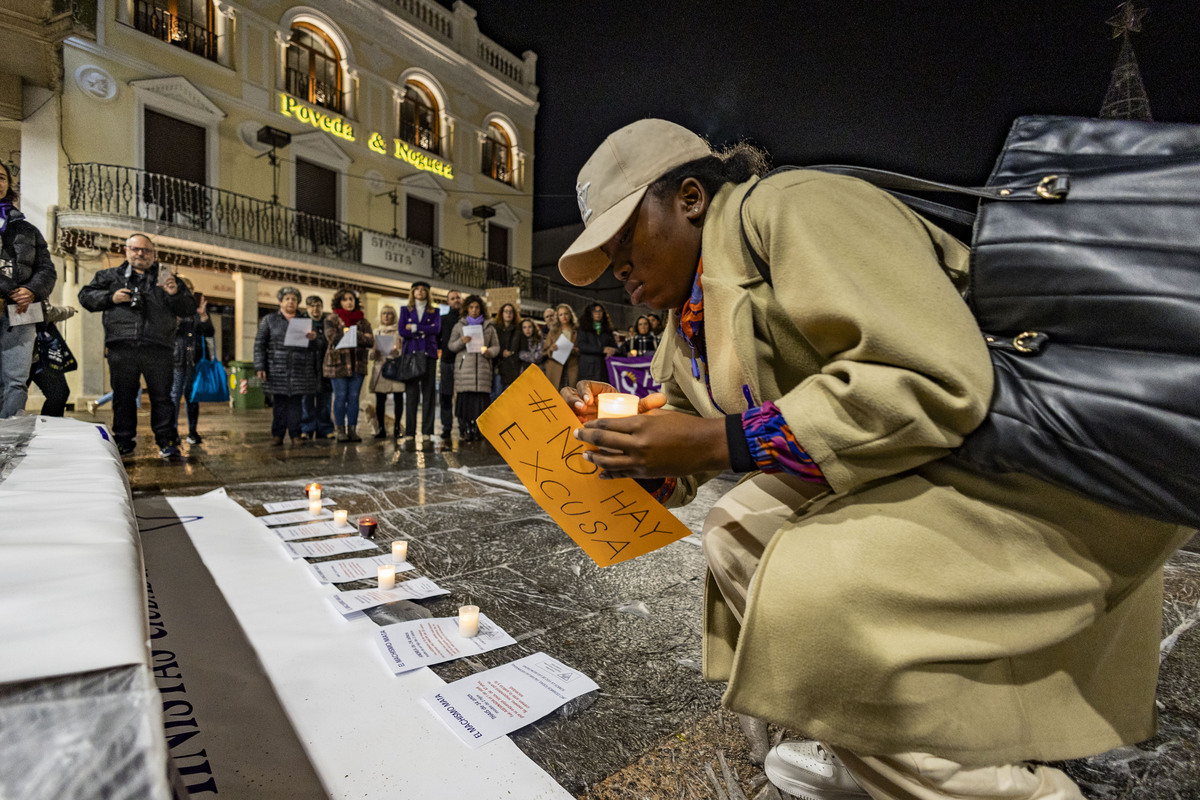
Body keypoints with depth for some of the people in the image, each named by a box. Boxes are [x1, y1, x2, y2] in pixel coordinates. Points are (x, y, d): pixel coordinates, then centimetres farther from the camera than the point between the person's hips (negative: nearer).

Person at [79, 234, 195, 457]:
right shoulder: (111, 276, 19)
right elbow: (86, 296, 17)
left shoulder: (166, 278, 16)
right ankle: (123, 441, 17)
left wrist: (176, 293, -10)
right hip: (122, 349, 1)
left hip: (158, 349, -1)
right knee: (123, 397, 7)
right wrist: (110, 298, -1)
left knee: (161, 397, 0)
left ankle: (166, 441, 5)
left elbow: (189, 308, 10)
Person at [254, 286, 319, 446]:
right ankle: (277, 435, 9)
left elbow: (314, 348, 12)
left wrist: (313, 339, -12)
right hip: (277, 371, -1)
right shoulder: (269, 320, 10)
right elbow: (259, 345, 6)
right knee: (279, 403, 1)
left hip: (300, 371, 1)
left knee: (296, 403, 3)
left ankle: (295, 435, 9)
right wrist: (260, 367, -5)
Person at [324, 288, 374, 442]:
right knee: (340, 397, 0)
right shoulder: (331, 319, 4)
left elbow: (371, 341, 0)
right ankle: (341, 431, 7)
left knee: (354, 397, 4)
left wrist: (353, 334, -14)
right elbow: (332, 337, -13)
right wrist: (360, 337, -13)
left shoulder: (362, 321, 12)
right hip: (338, 363, -2)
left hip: (358, 364, 3)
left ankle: (352, 430, 10)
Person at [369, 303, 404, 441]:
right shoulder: (376, 333, 17)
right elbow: (371, 356, 14)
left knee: (398, 398, -4)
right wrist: (375, 352, -9)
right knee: (380, 400, -1)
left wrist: (397, 352, -16)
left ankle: (397, 428, 2)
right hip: (380, 368, 2)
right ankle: (381, 428, 5)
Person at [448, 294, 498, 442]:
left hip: (482, 368, 1)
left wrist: (489, 352, -8)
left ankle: (477, 431, 1)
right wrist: (461, 341, -10)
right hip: (464, 367, 0)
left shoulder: (489, 327, 16)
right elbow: (451, 345, 10)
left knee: (480, 399, -6)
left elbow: (496, 346, 14)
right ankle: (464, 430, -1)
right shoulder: (459, 325, 14)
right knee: (465, 398, -7)